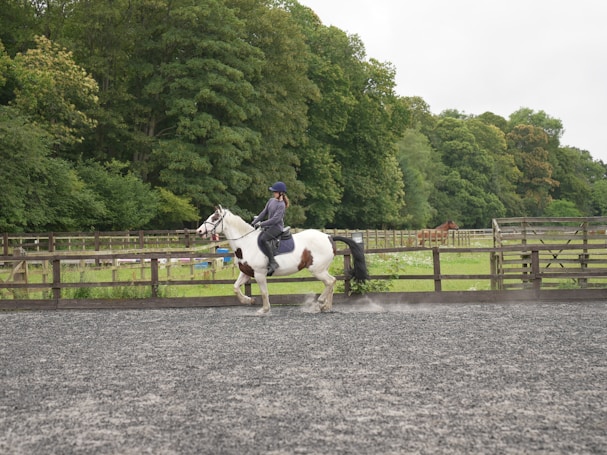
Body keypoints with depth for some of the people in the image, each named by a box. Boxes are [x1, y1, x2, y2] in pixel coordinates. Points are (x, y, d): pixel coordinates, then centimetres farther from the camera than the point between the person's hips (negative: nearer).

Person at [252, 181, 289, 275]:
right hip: (269, 226, 10)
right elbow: (264, 212, 14)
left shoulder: (281, 205, -16)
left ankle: (272, 262, -31)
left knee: (263, 239, -32)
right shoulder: (271, 200, 10)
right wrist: (255, 222, 5)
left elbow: (275, 219, -22)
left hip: (277, 227, -10)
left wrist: (261, 224, -20)